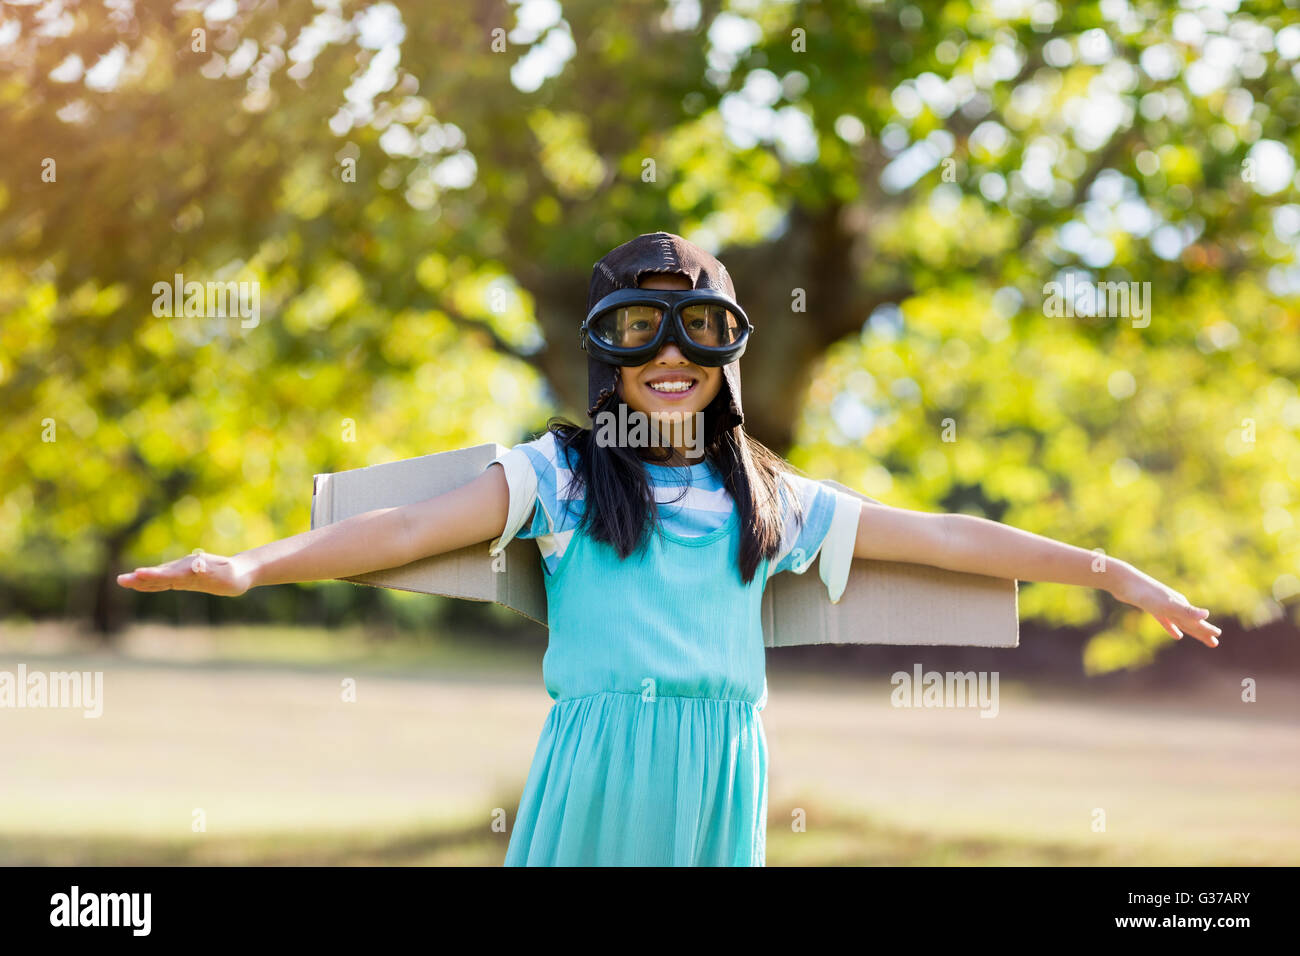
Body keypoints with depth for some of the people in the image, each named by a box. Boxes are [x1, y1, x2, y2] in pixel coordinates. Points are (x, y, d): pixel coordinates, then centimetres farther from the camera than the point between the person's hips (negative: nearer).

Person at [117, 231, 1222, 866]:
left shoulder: (769, 497, 14)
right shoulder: (561, 472, 5)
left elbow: (941, 537, 15)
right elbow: (410, 528, -7)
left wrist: (1115, 573, 14)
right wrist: (255, 565, -21)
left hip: (720, 774, 3)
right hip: (596, 761, -3)